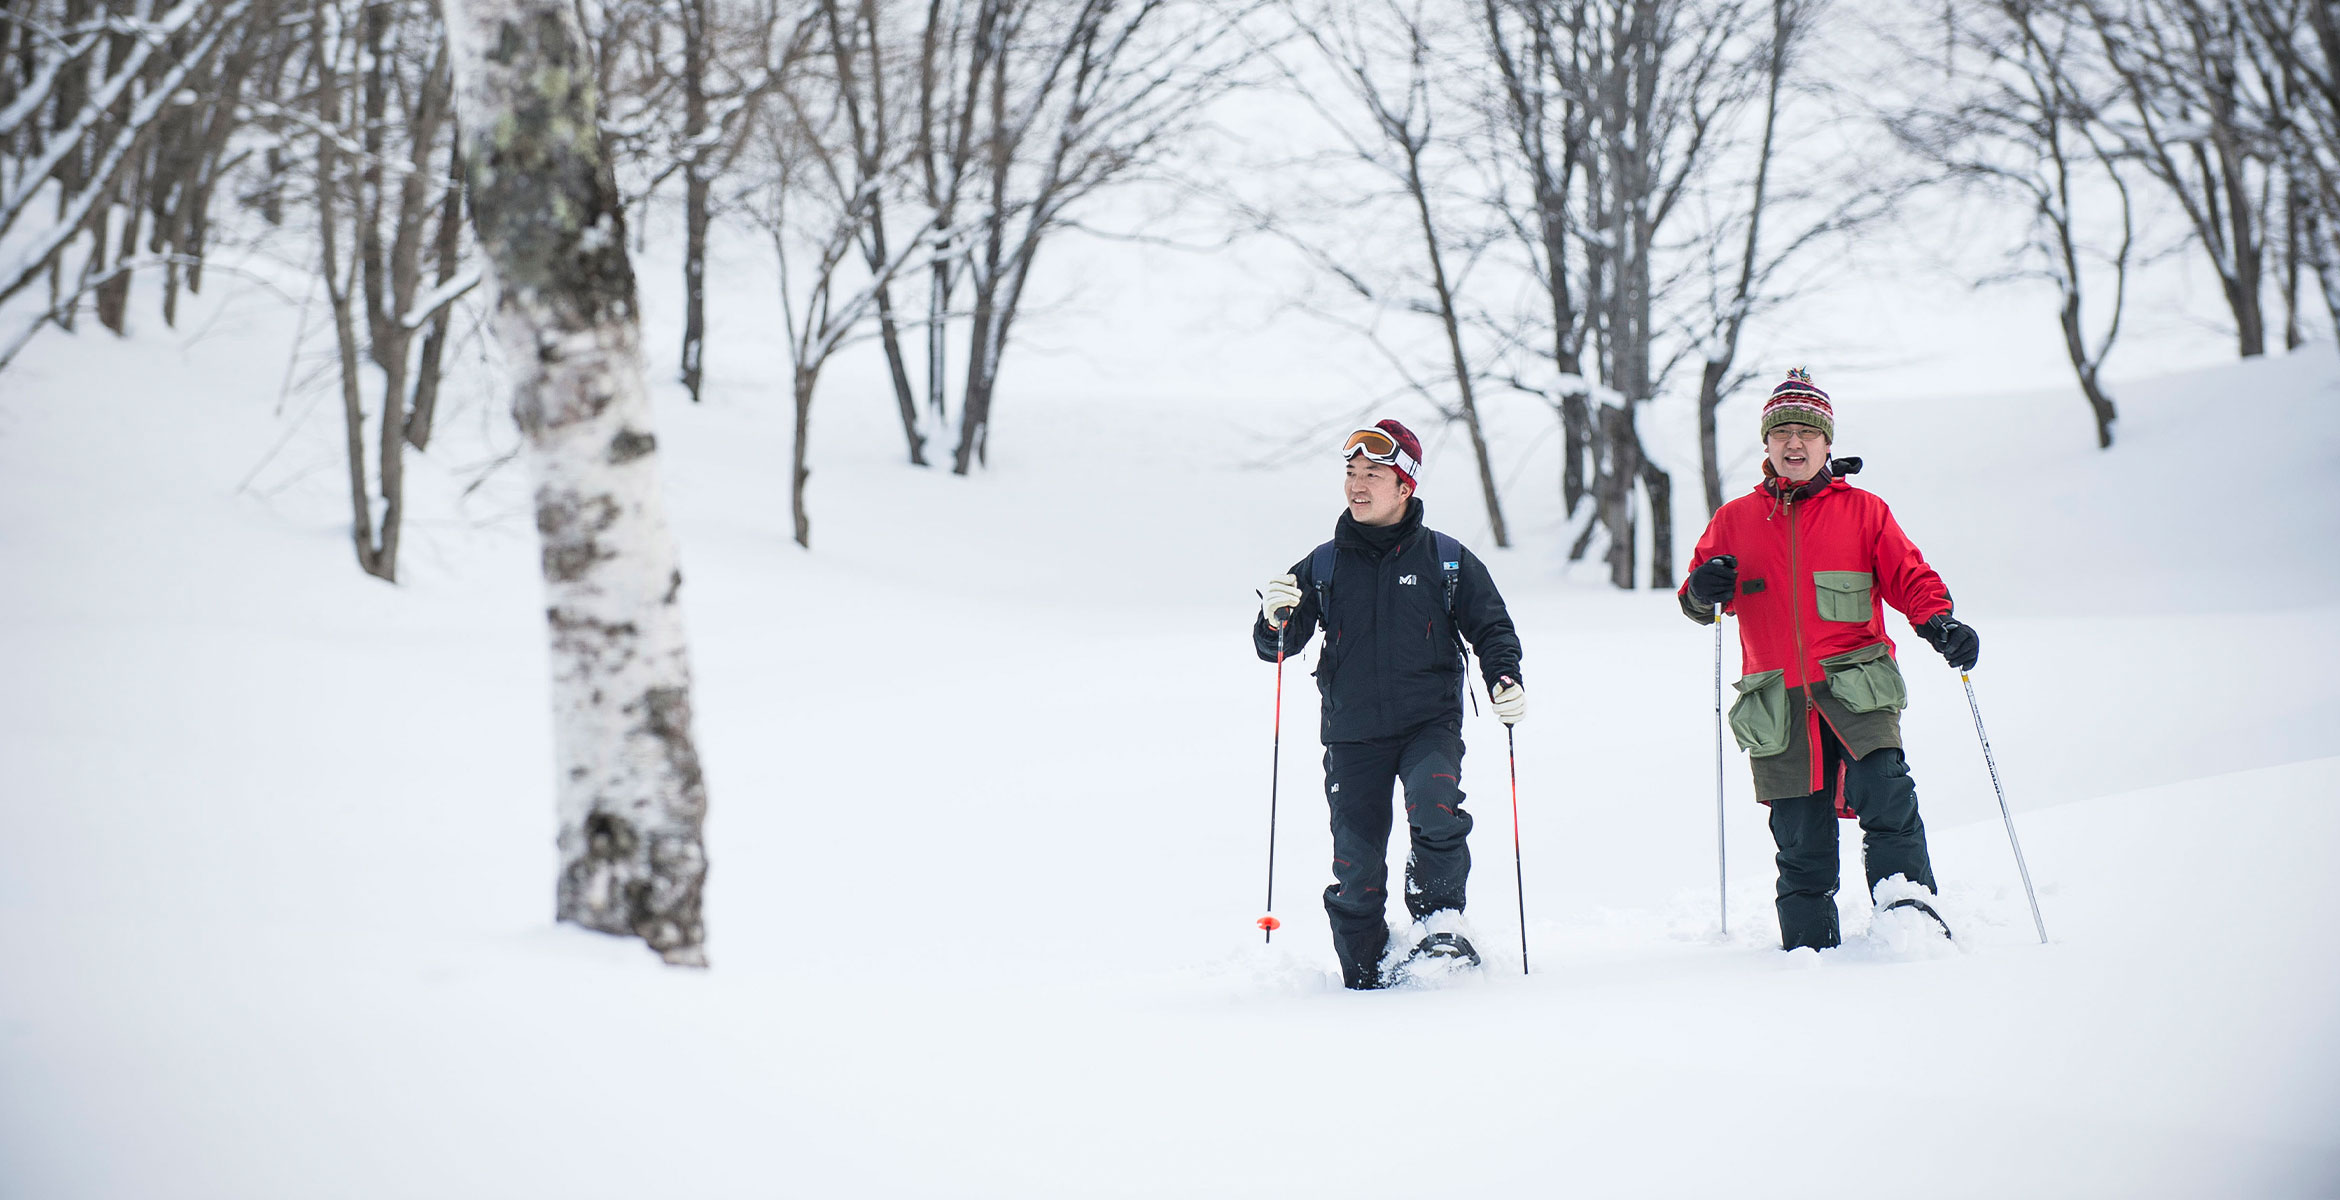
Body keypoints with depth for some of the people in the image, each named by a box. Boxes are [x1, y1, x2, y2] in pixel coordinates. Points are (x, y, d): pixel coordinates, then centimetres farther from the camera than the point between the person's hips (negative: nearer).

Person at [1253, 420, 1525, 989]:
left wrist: (1504, 679, -9)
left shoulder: (1447, 560, 3)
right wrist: (1275, 620, -17)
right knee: (1356, 865, -1)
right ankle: (1365, 976, 15)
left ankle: (1440, 916, -10)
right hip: (1353, 734, 2)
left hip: (1430, 722, -2)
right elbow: (1276, 644, 6)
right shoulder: (1323, 566, 6)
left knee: (1435, 805, -31)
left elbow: (1491, 627, 10)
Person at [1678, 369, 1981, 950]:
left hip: (1855, 684, -1)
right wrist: (1702, 592, -7)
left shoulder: (1862, 511, 9)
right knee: (1801, 840, 2)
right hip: (1778, 701, 2)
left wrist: (1941, 624, -12)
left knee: (1882, 787, -27)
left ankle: (1907, 896, -17)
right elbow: (1699, 602, 17)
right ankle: (1810, 948, 12)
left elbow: (1909, 577, 7)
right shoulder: (1734, 520, 14)